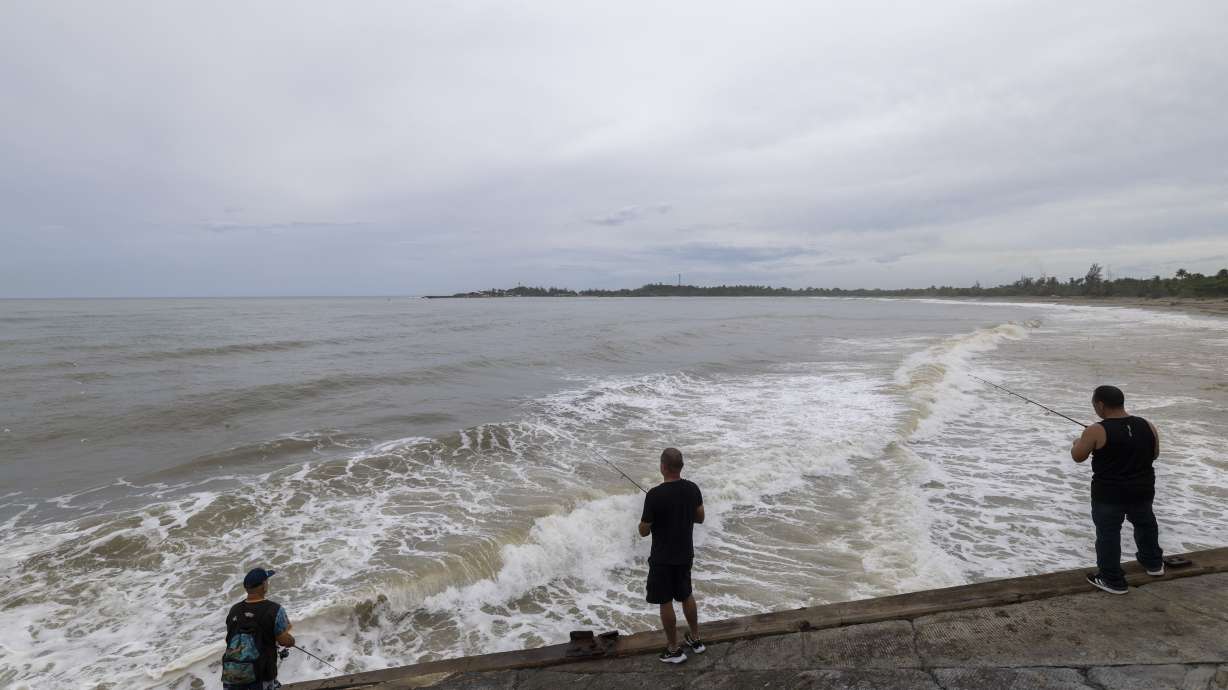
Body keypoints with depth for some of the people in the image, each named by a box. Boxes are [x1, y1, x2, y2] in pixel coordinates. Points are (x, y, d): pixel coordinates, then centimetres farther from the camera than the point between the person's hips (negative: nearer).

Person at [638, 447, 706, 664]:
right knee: (686, 595, 24)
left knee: (665, 602, 11)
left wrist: (644, 520, 4)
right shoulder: (692, 489, -8)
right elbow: (700, 518, 6)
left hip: (663, 558, -6)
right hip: (685, 554, 6)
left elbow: (644, 531, -16)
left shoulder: (654, 495, -25)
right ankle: (695, 639, 38)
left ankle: (674, 650, 23)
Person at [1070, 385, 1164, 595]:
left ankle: (1113, 580, 14)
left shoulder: (1096, 431, -20)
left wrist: (1077, 443, 12)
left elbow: (1078, 457, -7)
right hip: (1142, 489, 6)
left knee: (1108, 534, 7)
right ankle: (1153, 563, 49)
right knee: (1145, 523, 29)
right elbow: (1154, 454, 13)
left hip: (1108, 493, -6)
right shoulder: (1147, 426, -3)